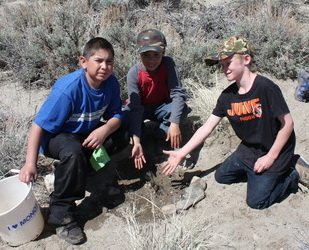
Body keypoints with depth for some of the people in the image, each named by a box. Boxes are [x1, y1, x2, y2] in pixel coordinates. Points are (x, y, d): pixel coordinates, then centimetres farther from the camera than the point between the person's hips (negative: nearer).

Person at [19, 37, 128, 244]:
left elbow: (116, 115, -7)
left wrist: (104, 130, -31)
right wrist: (30, 164, -30)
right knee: (73, 152, -37)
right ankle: (61, 214, -19)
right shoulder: (68, 88, -31)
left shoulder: (111, 83, -15)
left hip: (88, 131, 7)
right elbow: (39, 125, -27)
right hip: (56, 136, -6)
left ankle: (67, 171, 3)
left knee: (119, 139, -11)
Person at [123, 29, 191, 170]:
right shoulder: (134, 74, -24)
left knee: (183, 109, -29)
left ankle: (160, 138, -6)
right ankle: (141, 133, 2)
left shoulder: (168, 64, -23)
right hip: (141, 108, -1)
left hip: (161, 107, 1)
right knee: (123, 119, -31)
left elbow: (178, 93, -27)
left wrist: (174, 123, -42)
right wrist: (136, 143, -38)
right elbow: (135, 108, -29)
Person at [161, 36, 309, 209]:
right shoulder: (228, 95, -7)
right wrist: (181, 153, -9)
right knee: (221, 176, 16)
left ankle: (294, 173, 13)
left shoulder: (266, 88, -26)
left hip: (273, 152, -7)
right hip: (248, 150, 7)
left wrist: (271, 157, -18)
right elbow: (207, 127, -5)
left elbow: (287, 123, -20)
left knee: (256, 201, -7)